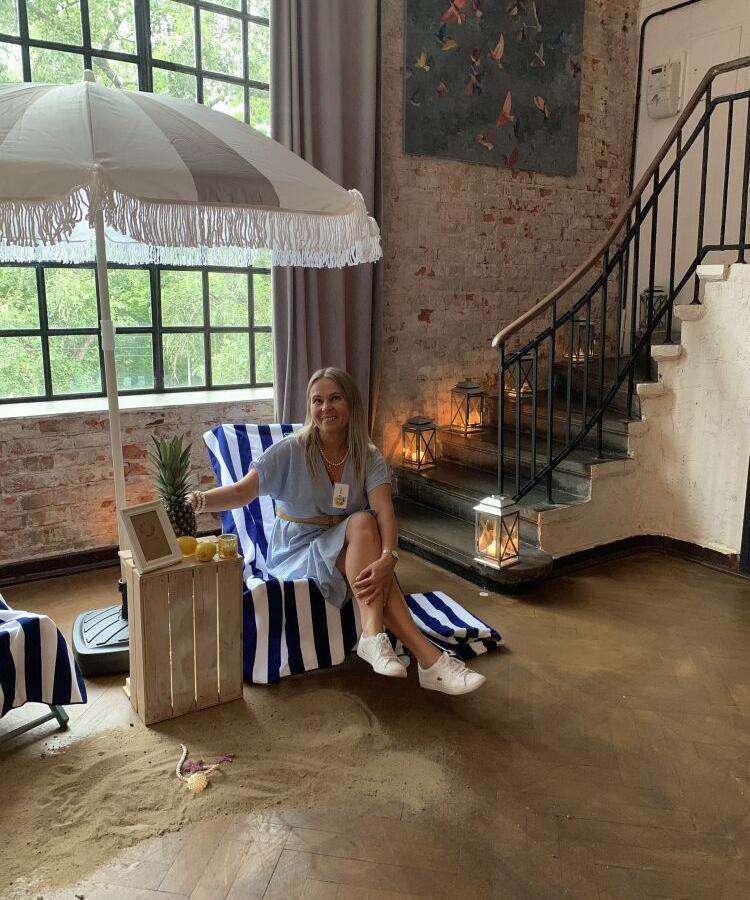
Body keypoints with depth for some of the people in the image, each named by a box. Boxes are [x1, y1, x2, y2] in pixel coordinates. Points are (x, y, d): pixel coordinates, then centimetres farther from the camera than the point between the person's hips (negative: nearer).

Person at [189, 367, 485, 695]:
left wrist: (386, 558, -38)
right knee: (362, 522, -31)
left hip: (352, 551, 3)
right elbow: (243, 490, -20)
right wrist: (200, 501, -41)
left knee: (363, 523, -32)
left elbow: (385, 512, -18)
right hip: (296, 552, -3)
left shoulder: (369, 457, -3)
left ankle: (372, 634, -36)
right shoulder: (291, 450, -9)